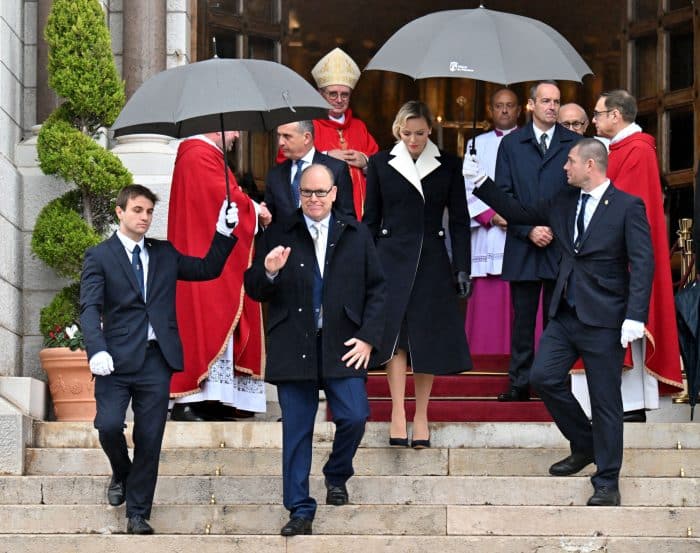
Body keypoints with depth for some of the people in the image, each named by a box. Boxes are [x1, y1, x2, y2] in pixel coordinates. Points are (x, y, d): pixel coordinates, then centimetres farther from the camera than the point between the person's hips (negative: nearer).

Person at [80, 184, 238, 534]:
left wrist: (224, 232, 8)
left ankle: (138, 514, 10)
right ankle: (121, 475, 16)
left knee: (149, 439, 2)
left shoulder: (165, 254, 16)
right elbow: (90, 308, -9)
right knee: (109, 425, -17)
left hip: (156, 359, 3)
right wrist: (97, 350, -25)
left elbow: (208, 269, 20)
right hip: (117, 359, -3)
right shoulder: (99, 257, 3)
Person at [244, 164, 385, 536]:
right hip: (293, 348, 0)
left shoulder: (356, 235, 8)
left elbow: (376, 289, 9)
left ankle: (336, 476, 22)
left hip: (343, 346, 1)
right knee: (296, 431, 2)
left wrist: (368, 337, -1)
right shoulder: (278, 236, 5)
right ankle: (300, 510, 10)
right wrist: (268, 272, -18)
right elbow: (254, 291, 4)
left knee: (354, 417, -8)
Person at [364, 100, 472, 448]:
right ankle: (398, 414, -12)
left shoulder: (448, 166, 5)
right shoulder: (380, 164, 4)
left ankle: (421, 416, 8)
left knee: (428, 337, 1)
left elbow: (459, 220, 5)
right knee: (395, 332, -10)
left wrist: (462, 268, -2)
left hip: (432, 260, 1)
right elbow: (370, 219, 7)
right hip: (393, 257, -1)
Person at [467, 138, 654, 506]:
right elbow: (519, 213, 21)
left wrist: (635, 317, -20)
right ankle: (583, 446, 20)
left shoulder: (627, 207, -8)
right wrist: (482, 184, 14)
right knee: (543, 377, -2)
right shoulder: (563, 203, 11)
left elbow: (642, 264, -12)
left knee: (605, 400, -1)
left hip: (603, 319, -6)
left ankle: (606, 482, 9)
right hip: (565, 316, 6)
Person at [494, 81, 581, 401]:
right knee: (523, 318, 3)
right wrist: (529, 229, -8)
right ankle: (520, 383, 8)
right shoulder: (511, 144, 8)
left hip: (561, 244, -1)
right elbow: (504, 194, 3)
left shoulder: (573, 143, 6)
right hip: (523, 244, 1)